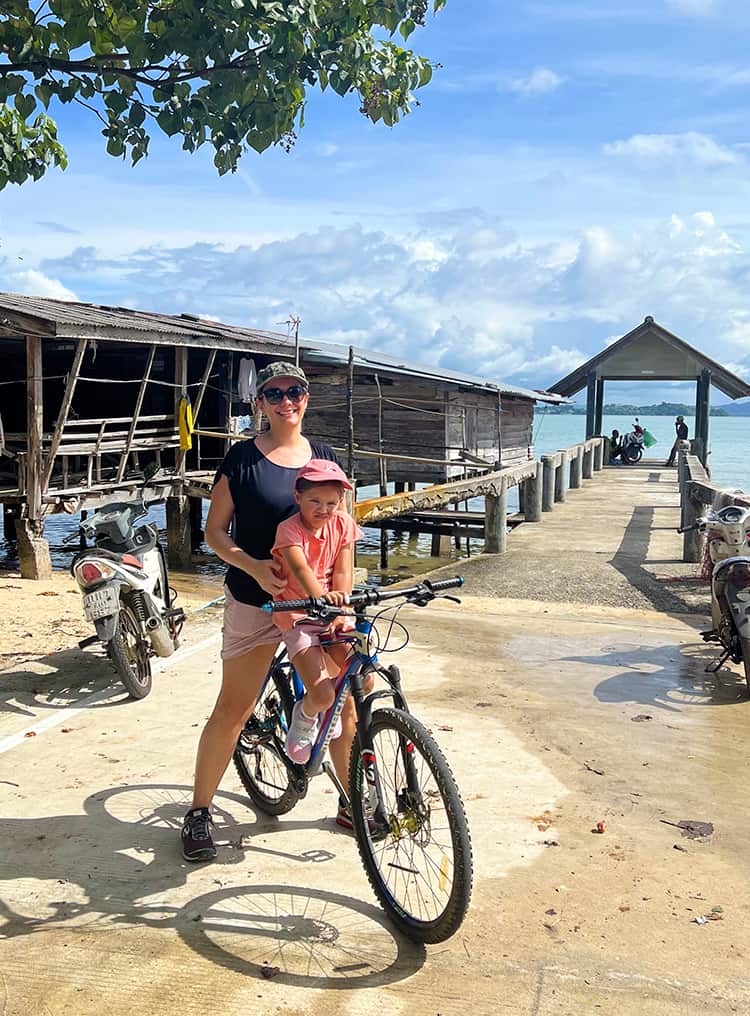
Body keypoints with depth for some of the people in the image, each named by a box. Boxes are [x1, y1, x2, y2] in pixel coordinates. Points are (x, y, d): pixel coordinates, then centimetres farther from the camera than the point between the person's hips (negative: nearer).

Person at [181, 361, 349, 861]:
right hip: (255, 600, -3)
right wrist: (254, 567, -20)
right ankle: (200, 811, 18)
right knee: (233, 709, 1)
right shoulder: (243, 458, -3)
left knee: (342, 702, 5)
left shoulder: (325, 457, 8)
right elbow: (215, 530, -3)